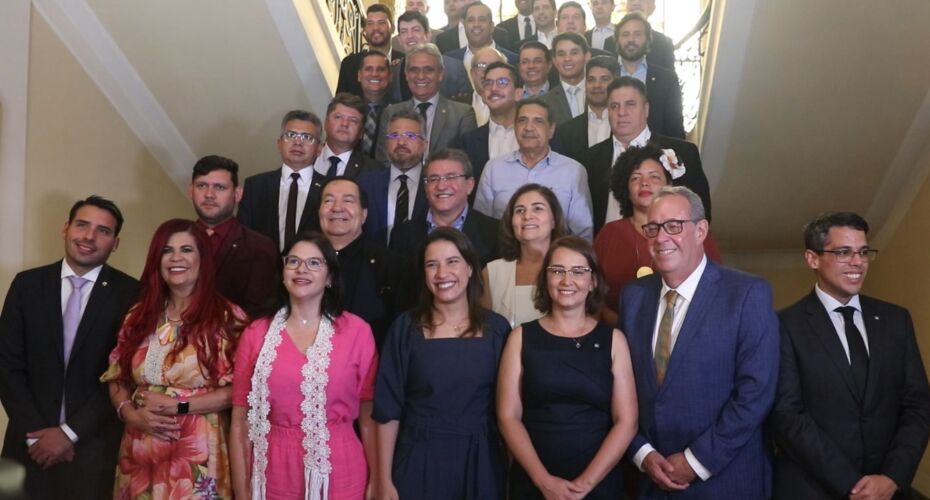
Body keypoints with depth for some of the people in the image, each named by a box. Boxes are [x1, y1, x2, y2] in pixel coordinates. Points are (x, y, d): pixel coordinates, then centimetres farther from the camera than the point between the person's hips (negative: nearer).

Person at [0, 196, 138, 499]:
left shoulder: (131, 294, -6)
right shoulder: (27, 285, 3)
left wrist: (70, 432, -10)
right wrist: (35, 431, -7)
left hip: (95, 446, -2)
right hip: (30, 442, 2)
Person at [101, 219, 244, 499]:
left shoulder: (226, 318, -6)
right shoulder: (139, 316, 9)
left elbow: (237, 389, -10)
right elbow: (117, 379, 11)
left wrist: (178, 405, -15)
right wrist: (133, 414, -7)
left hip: (196, 456, -4)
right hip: (140, 454, 4)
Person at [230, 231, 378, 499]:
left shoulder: (356, 331, -5)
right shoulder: (256, 334, 0)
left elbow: (369, 417, -1)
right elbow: (240, 423, 2)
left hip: (339, 475, -1)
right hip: (275, 476, 1)